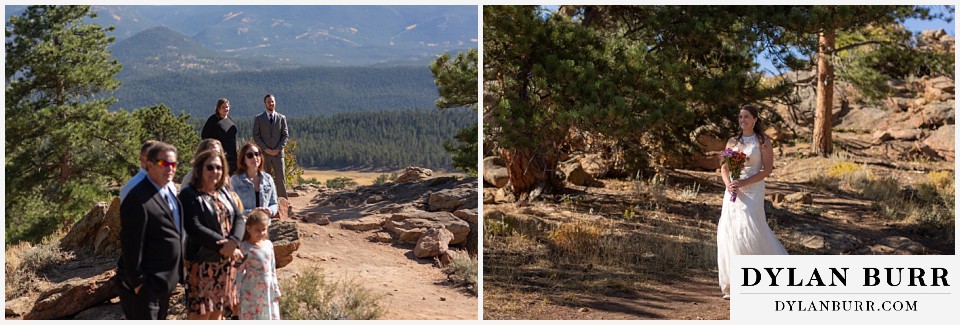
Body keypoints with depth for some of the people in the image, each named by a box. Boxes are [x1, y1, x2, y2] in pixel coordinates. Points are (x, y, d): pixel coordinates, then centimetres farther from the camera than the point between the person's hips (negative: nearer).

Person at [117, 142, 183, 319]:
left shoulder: (169, 192, 9)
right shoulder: (139, 199, -21)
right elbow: (132, 245, -21)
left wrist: (177, 272, 13)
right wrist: (137, 282, -19)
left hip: (164, 281, 9)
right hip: (144, 285, -9)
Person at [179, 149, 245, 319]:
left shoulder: (224, 192, 11)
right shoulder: (189, 195, -10)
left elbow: (239, 218, 2)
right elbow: (194, 228, -20)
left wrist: (233, 242, -18)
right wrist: (223, 246, -21)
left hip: (226, 262, 7)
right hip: (202, 262, -6)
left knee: (217, 311, 15)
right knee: (200, 314, -3)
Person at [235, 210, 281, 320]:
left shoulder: (268, 245, 3)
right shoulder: (245, 248, -13)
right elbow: (240, 272, -9)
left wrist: (276, 290, 11)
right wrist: (239, 293, -9)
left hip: (268, 290, 5)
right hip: (251, 291, -5)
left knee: (271, 317, 12)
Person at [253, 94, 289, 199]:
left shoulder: (282, 118, 9)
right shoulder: (259, 118, 7)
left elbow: (285, 136, 5)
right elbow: (256, 136, 2)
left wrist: (278, 149, -7)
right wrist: (265, 149, -9)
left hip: (278, 153, 0)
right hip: (264, 153, 0)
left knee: (281, 178, -4)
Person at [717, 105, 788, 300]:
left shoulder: (763, 141, 0)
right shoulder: (732, 142, 14)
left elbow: (767, 169, -7)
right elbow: (724, 168, 13)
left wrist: (744, 183, -16)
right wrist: (728, 184, -8)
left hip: (752, 191, -5)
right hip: (733, 191, 5)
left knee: (749, 231, -14)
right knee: (729, 231, -1)